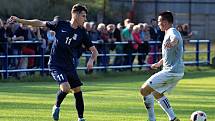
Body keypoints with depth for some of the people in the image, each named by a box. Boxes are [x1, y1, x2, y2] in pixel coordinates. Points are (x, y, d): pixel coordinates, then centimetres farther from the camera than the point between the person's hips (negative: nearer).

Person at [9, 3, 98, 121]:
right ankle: (57, 106, 6)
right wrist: (19, 20, 3)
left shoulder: (82, 33, -2)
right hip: (56, 64, -4)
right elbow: (40, 23, 4)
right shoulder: (60, 24, -6)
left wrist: (91, 60, -21)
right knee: (66, 87, -22)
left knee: (78, 91, 2)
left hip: (70, 66, 4)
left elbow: (94, 51, 1)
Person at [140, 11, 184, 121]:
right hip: (177, 72, 11)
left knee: (144, 90, -7)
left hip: (171, 71, -11)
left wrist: (171, 43, -64)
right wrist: (159, 63, 51)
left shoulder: (172, 32, -13)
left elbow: (176, 38, -41)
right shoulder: (169, 33, 19)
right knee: (156, 93, 25)